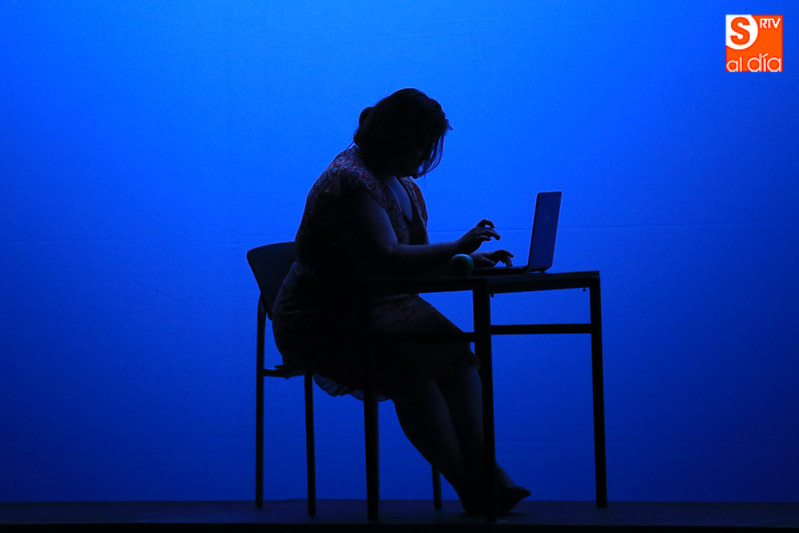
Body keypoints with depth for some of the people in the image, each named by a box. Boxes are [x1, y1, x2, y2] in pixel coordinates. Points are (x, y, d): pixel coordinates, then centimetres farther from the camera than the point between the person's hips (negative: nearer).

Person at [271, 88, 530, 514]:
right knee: (410, 366, -31)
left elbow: (415, 257, 15)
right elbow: (385, 260, -30)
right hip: (322, 323, -9)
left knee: (457, 354, -14)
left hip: (374, 310, 9)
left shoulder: (401, 182, 12)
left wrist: (469, 261, -3)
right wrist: (457, 249, -24)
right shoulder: (351, 182, -19)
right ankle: (469, 487, -27)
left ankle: (484, 474, -23)